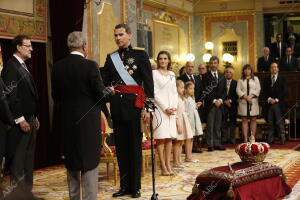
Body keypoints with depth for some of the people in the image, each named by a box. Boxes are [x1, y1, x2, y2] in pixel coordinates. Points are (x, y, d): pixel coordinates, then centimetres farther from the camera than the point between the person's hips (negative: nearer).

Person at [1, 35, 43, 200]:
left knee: (28, 158, 13)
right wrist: (20, 119, -19)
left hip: (29, 119, 9)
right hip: (19, 122, -9)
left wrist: (35, 117, 17)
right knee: (18, 161, -2)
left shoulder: (23, 67, 17)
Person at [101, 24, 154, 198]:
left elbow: (148, 83, -5)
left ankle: (135, 187, 10)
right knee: (121, 146, 9)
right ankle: (125, 185, 18)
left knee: (135, 146, 2)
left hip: (134, 105, -4)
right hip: (117, 105, 4)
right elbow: (104, 80, 4)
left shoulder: (140, 55, 0)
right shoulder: (111, 57, 12)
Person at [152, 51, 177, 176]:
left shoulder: (172, 74, 15)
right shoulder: (154, 73, 0)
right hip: (159, 108, -5)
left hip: (171, 109, 5)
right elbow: (155, 93, -7)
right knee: (160, 138, -7)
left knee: (169, 137, 3)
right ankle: (163, 166, -6)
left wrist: (174, 107, -2)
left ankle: (168, 164, 6)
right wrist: (165, 108, -12)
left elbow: (175, 92, 14)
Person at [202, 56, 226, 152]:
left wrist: (220, 100, -4)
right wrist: (214, 100, -12)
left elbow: (224, 90, 12)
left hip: (219, 103, 4)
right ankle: (210, 145, -1)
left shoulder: (222, 76, 15)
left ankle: (217, 144, 10)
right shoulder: (206, 76, 0)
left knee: (218, 125, 6)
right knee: (210, 125, -4)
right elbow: (206, 91, -6)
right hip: (210, 104, -4)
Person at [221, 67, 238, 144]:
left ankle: (232, 138, 6)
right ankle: (224, 138, 5)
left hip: (232, 105, 0)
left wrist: (230, 101, -11)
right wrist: (224, 101, -9)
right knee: (224, 123, 0)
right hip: (223, 105, 0)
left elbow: (236, 95, 0)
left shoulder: (235, 83, 4)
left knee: (233, 122, 2)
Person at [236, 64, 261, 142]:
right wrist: (245, 97, -13)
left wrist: (251, 96, -12)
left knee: (253, 120, -1)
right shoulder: (240, 80, 12)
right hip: (243, 102, 0)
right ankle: (245, 138, -2)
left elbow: (258, 89, 3)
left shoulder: (255, 79, 12)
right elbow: (238, 90, 2)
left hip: (253, 101, 0)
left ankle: (253, 137, 2)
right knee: (244, 120, -2)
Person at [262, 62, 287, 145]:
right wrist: (269, 99, -8)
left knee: (280, 122, -6)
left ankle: (282, 139, -4)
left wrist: (276, 99, -8)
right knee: (270, 123, 3)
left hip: (279, 103, -3)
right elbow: (264, 91, 8)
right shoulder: (266, 79, 14)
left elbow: (284, 91, 0)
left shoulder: (282, 79, 7)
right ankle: (270, 139, 4)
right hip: (269, 103, 3)